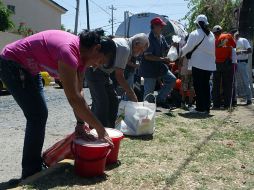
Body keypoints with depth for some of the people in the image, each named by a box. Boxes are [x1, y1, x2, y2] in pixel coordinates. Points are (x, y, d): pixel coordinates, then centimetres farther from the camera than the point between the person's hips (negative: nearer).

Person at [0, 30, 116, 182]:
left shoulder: (81, 53, -4)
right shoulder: (69, 51, -33)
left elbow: (78, 92, -2)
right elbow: (74, 98, -35)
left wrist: (81, 123, -6)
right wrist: (100, 129, -30)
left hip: (28, 68, 10)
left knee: (40, 114, 11)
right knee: (38, 116, -11)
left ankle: (35, 166, 24)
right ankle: (30, 174, 2)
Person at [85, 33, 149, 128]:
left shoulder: (124, 43, 11)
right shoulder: (125, 48, -20)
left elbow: (119, 73, 12)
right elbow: (119, 76, -21)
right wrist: (131, 93, -13)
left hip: (103, 72, 11)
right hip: (94, 71, -11)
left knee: (113, 100, 11)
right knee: (101, 103, -14)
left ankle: (109, 129, 18)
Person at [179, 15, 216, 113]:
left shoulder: (195, 34, -8)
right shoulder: (211, 35, 12)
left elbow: (188, 47, -5)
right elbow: (213, 50, 16)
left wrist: (180, 53, 10)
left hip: (198, 64, -6)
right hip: (210, 64, 6)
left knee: (198, 86, 0)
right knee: (206, 85, 12)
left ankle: (200, 108, 1)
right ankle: (206, 107, 16)